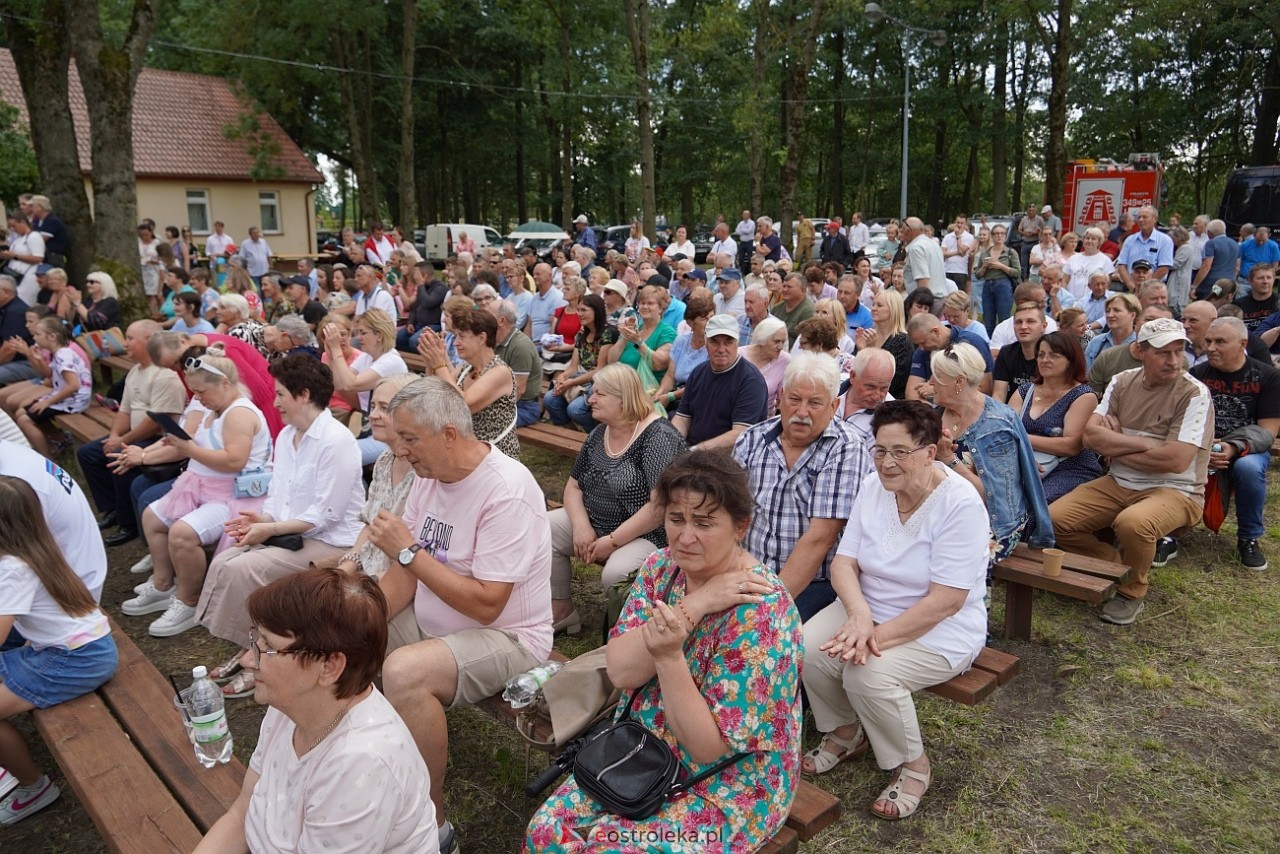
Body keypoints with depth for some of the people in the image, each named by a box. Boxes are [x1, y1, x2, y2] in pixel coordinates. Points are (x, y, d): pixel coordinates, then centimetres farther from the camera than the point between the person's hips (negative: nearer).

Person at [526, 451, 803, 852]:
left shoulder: (757, 611, -25)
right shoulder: (662, 568, -6)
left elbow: (710, 748, -24)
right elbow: (619, 670, -17)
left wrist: (669, 657, -39)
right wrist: (694, 606, -28)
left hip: (725, 787, -5)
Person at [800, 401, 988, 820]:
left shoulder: (960, 504, -21)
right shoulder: (873, 487, -3)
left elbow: (945, 601, -24)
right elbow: (844, 562, -5)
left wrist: (877, 636, -28)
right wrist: (860, 615, -25)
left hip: (940, 628, -5)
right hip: (869, 608, 6)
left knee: (868, 674, -30)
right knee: (806, 648, -19)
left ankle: (914, 765, 1)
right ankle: (846, 732, 11)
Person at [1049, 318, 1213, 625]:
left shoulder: (1194, 394, -11)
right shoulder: (1122, 382, 4)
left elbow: (1176, 460, -21)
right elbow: (1091, 436, -6)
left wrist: (1114, 444, -10)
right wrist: (1146, 444, -17)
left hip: (1174, 491, -5)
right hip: (1118, 484, 5)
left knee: (1132, 523, -37)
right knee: (1055, 519, -12)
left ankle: (1132, 591, -5)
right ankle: (1117, 566, 11)